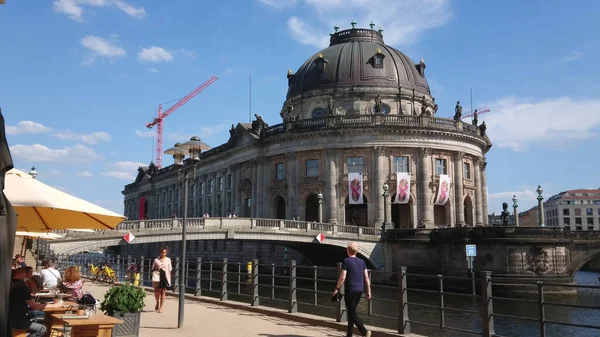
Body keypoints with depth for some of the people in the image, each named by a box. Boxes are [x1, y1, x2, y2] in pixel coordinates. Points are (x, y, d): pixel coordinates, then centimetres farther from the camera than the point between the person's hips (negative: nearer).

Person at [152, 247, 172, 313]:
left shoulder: (168, 260, 7)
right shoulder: (156, 260, 6)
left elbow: (169, 270, 8)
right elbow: (153, 269, 11)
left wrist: (169, 279, 4)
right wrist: (155, 271, -11)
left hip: (165, 278, 0)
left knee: (163, 292, -1)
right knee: (157, 292, 0)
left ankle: (161, 307, 9)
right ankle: (157, 302, 31)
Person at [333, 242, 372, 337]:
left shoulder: (346, 261, -9)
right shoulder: (361, 261, 8)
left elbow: (342, 277, -14)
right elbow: (366, 277, 5)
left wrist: (337, 289, -3)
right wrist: (369, 292, 8)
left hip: (350, 290, -7)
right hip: (360, 290, 7)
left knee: (352, 314, -3)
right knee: (351, 311, 17)